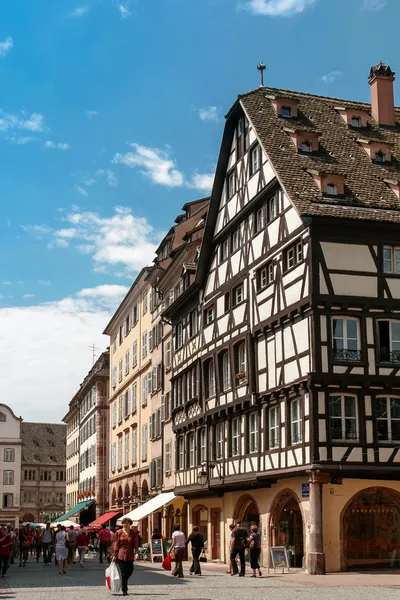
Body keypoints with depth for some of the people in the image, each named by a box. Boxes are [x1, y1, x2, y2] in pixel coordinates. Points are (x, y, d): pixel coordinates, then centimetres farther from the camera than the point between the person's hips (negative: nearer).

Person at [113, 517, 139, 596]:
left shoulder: (133, 534, 8)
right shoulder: (118, 533, 3)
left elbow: (136, 544, 1)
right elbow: (116, 545, 1)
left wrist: (136, 552, -16)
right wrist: (115, 555, -3)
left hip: (130, 556, 3)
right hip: (121, 555, -3)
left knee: (130, 571, 4)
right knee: (124, 572, -4)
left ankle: (123, 583, 31)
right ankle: (124, 590, 5)